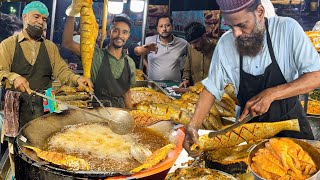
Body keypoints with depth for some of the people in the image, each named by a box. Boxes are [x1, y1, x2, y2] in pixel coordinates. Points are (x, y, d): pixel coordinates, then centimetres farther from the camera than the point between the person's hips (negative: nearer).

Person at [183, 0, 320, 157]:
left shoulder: (287, 29, -20)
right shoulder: (225, 43, -13)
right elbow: (212, 88, -8)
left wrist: (270, 94, -34)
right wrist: (193, 126, -22)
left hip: (290, 121, -1)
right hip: (250, 125, 2)